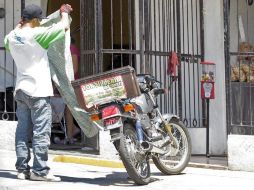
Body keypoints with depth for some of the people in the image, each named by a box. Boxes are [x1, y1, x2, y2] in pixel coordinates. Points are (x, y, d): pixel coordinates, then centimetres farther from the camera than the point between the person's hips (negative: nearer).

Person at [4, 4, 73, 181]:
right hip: (38, 89, -8)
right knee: (41, 132, -5)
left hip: (21, 89, 8)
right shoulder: (36, 34, -12)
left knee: (23, 131, 8)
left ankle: (22, 168, 10)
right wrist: (64, 12, 13)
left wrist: (21, 24, 32)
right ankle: (40, 170, -4)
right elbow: (64, 26, -7)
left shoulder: (12, 36, 8)